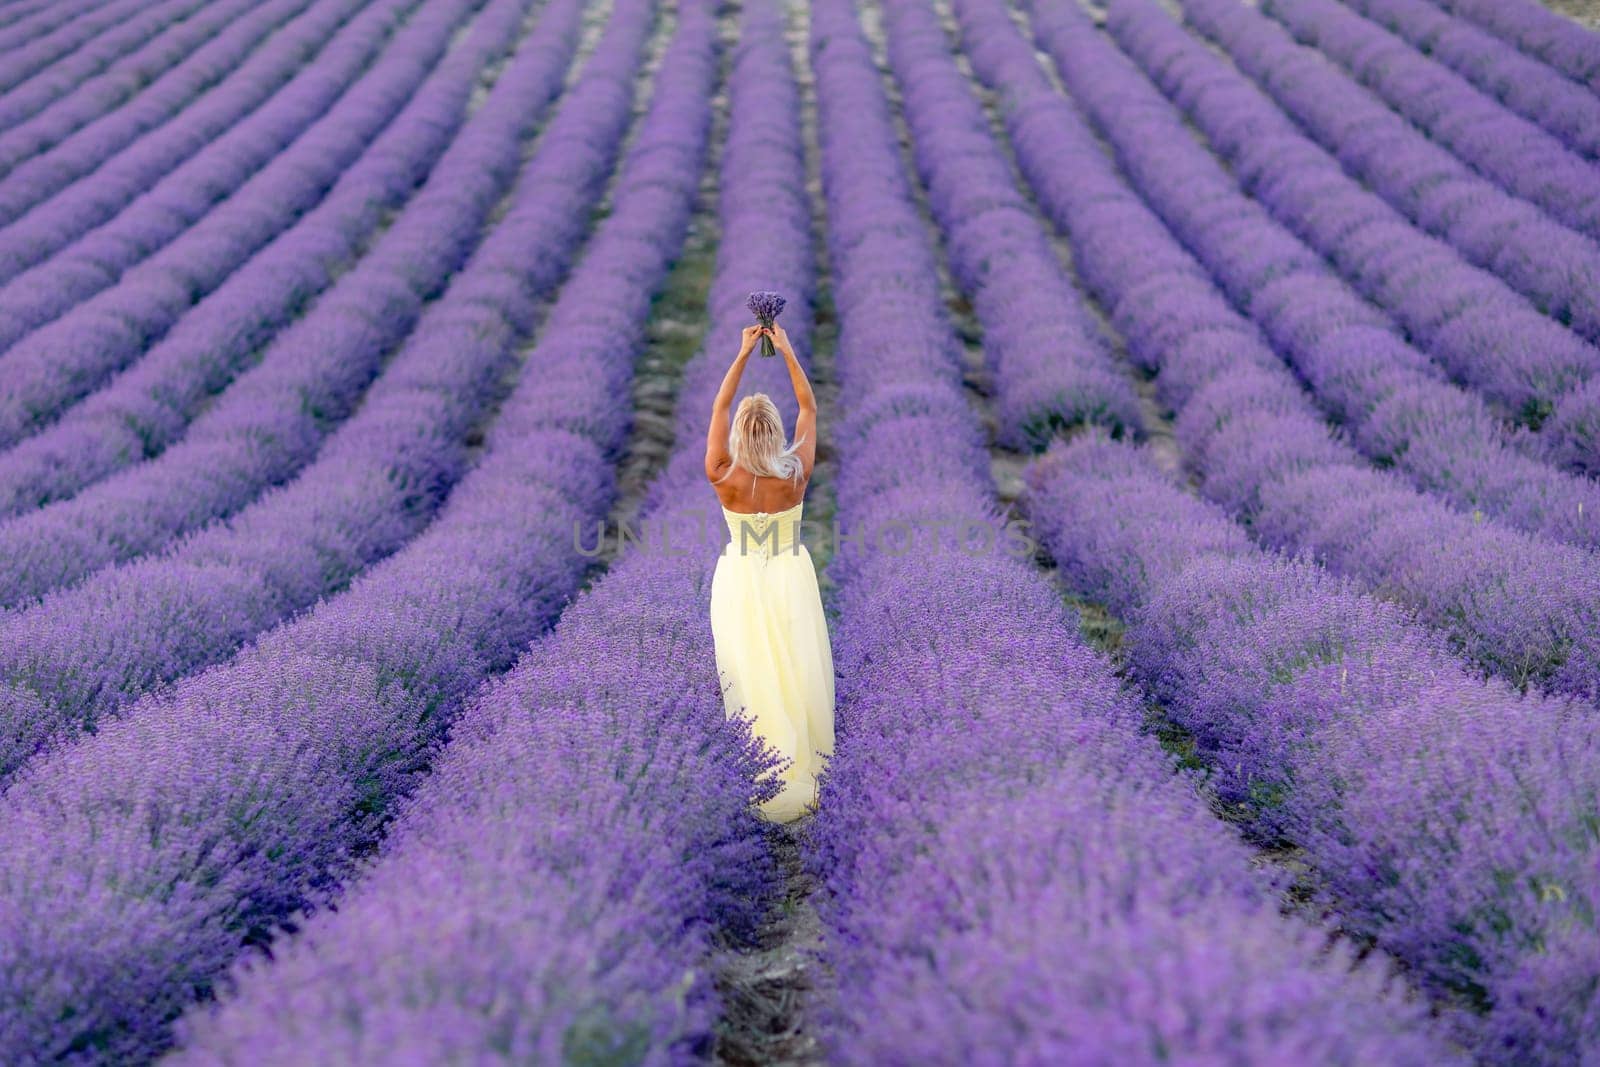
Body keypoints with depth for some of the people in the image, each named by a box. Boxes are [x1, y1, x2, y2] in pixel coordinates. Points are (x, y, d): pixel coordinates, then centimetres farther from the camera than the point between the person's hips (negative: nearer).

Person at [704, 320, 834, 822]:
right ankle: (802, 776, 17)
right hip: (789, 579, 0)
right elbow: (810, 408, -4)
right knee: (796, 672, 8)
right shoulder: (795, 475, -17)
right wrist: (787, 350, 0)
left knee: (747, 673, 6)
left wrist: (743, 353, 1)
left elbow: (719, 407, -5)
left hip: (741, 583, 0)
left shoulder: (724, 479, -17)